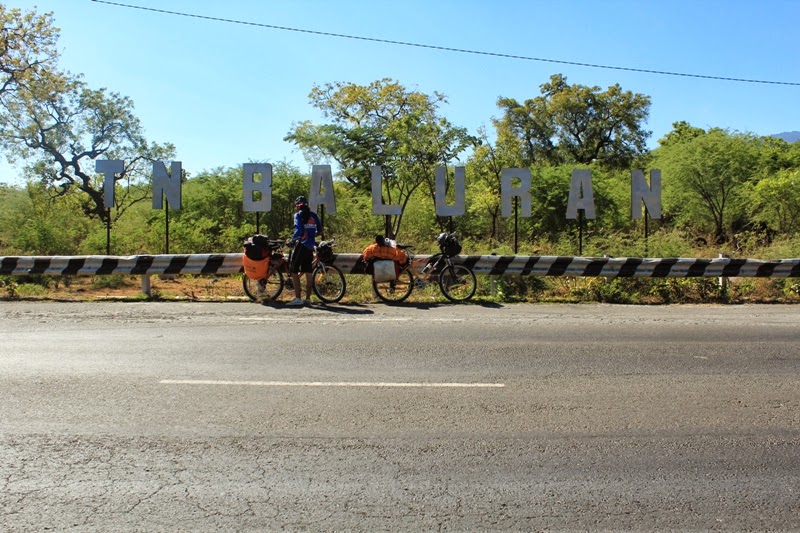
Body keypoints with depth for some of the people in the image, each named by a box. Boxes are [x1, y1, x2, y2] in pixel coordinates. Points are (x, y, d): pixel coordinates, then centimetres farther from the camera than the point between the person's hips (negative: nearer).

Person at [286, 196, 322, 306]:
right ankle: (308, 298, 14)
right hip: (310, 246, 6)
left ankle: (298, 298, -11)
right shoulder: (313, 215, 11)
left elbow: (299, 231, -17)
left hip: (301, 245, -6)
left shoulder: (298, 215, -6)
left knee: (294, 271, -3)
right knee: (308, 272, 11)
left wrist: (292, 239, -1)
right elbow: (320, 231, 11)